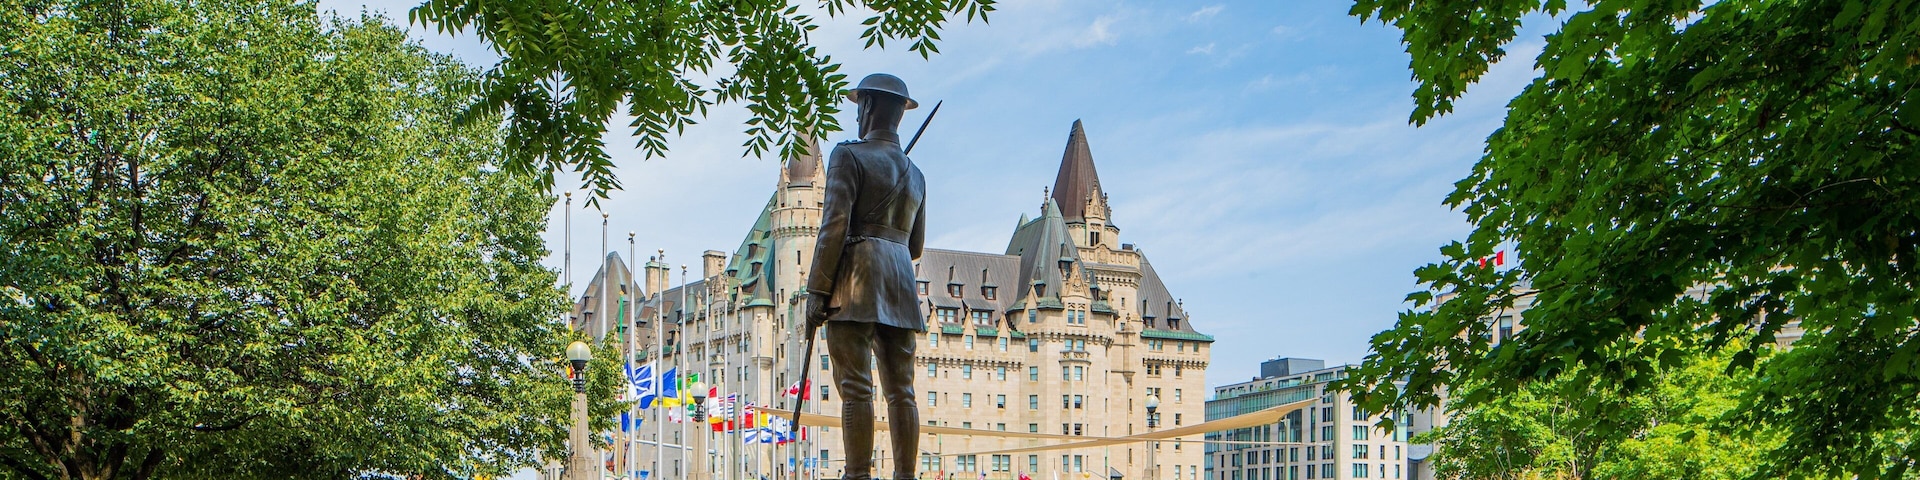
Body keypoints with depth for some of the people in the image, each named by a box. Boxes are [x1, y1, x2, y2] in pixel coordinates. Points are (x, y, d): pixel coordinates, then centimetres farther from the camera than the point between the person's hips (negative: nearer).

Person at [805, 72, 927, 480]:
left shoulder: (849, 155, -1)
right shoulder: (915, 174, 19)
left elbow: (834, 225, -12)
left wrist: (817, 289, -12)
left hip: (857, 278, -6)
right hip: (901, 282, 6)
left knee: (856, 387, -11)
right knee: (901, 389, 4)